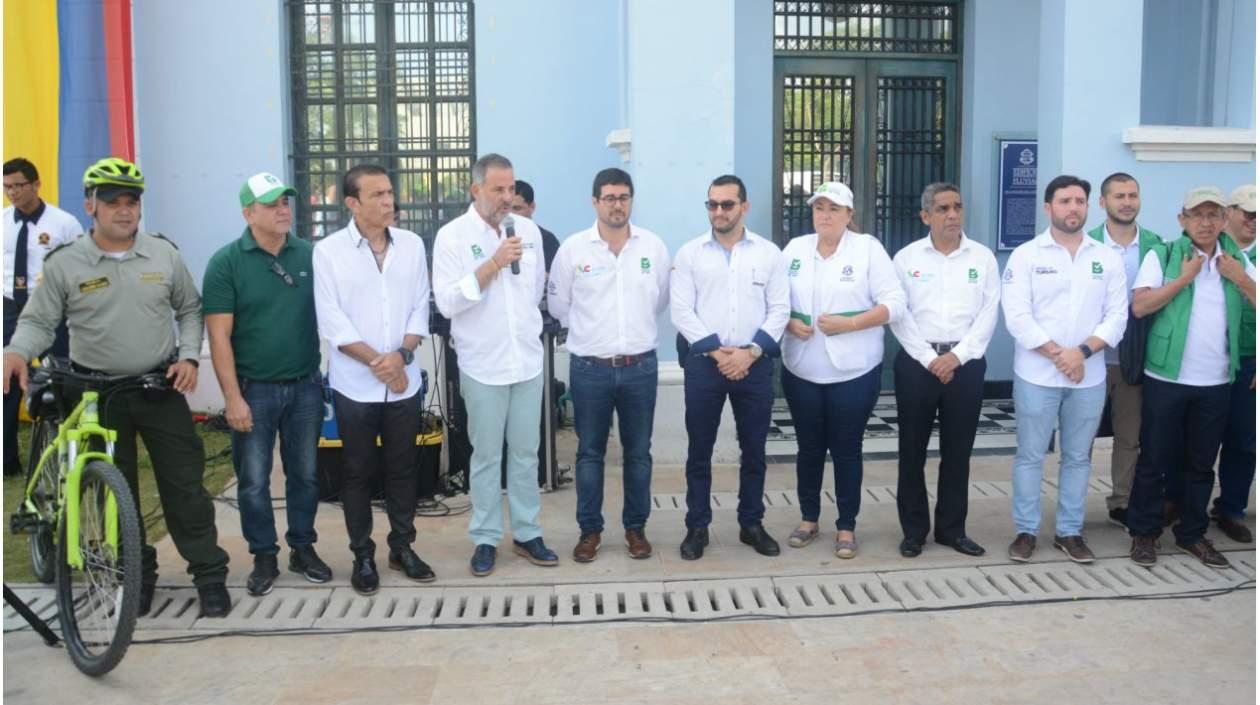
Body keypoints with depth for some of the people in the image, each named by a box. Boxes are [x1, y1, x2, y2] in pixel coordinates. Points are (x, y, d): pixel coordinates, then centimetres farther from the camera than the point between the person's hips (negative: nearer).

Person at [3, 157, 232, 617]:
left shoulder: (164, 255, 1)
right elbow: (38, 322, -1)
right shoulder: (64, 263, -3)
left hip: (162, 388, 0)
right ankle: (135, 575, 25)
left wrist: (189, 356, -4)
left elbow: (190, 310, 10)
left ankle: (210, 574, 11)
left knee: (185, 486, 2)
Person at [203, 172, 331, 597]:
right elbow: (219, 337, -8)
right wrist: (233, 397, -13)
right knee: (253, 480, 6)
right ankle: (264, 557, 21)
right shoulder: (226, 262, -6)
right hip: (254, 388, -2)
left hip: (306, 385, 2)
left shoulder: (311, 255, 1)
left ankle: (303, 549, 27)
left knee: (305, 473, 12)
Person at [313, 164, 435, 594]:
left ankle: (403, 547, 26)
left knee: (402, 469, 12)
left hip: (405, 381, 3)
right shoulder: (328, 251, -6)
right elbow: (331, 321, -9)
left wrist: (401, 354, -12)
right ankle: (363, 555, 21)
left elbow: (420, 307, 3)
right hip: (355, 384, -2)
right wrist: (376, 361, -14)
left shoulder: (412, 245, 3)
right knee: (358, 472, 8)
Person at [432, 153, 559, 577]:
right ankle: (485, 539, 19)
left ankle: (527, 534, 23)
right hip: (483, 365, -3)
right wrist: (493, 264, -20)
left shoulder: (529, 230, 5)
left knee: (526, 453, 11)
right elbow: (446, 302, -15)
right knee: (487, 456, 7)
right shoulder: (452, 236, -8)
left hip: (528, 361, 4)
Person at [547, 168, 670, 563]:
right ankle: (589, 530, 20)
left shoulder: (653, 246, 1)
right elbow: (557, 303, 7)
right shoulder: (573, 248, -4)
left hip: (640, 366, 1)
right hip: (590, 367, -1)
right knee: (590, 452, 8)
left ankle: (636, 527, 23)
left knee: (638, 452, 10)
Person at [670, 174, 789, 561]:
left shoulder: (768, 252, 5)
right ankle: (697, 527, 16)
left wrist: (750, 352, -11)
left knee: (754, 449, 9)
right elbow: (681, 311, -4)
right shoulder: (689, 253, 3)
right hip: (703, 363, -1)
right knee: (700, 450, 5)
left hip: (754, 364, 1)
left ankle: (751, 524, 23)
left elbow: (779, 309, 1)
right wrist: (717, 351, -12)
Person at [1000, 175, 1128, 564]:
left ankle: (1070, 531, 23)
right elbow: (1017, 316, -11)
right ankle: (1026, 530, 16)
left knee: (1077, 457, 11)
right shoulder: (1026, 255, -4)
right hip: (1037, 375, -3)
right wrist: (1058, 355, -15)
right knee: (1030, 455, 5)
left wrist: (1083, 352, -13)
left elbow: (1117, 315, 1)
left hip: (1089, 376, 3)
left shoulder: (1107, 258, 6)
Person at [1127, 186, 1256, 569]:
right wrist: (1183, 279, -16)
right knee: (1155, 458, 4)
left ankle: (1193, 533, 25)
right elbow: (1139, 306, -15)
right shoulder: (1162, 256, -4)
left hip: (1216, 382, 4)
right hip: (1167, 378, -4)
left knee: (1201, 463, 13)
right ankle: (1144, 532, 16)